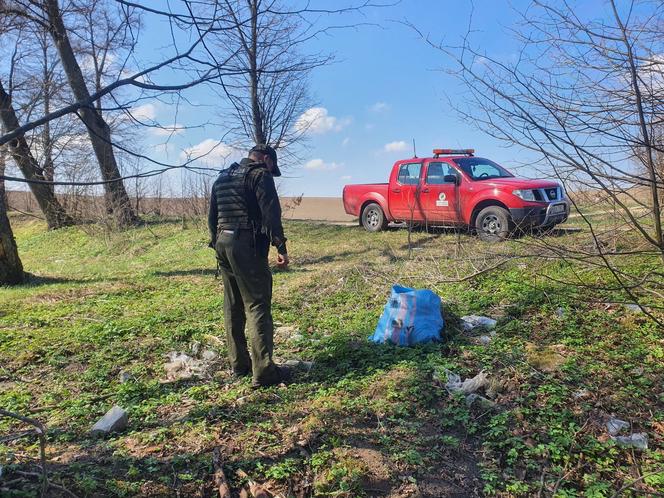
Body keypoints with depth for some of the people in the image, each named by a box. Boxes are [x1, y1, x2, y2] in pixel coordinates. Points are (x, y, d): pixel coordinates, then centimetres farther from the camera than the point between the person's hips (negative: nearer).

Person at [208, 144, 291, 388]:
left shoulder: (222, 178, 21)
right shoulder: (260, 174, -3)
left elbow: (212, 216, 22)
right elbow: (271, 213, -13)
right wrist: (281, 247, -13)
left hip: (222, 242, 8)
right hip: (247, 245, -8)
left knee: (233, 306, 13)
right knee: (257, 305, -8)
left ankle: (239, 364, 20)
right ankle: (263, 370, -8)